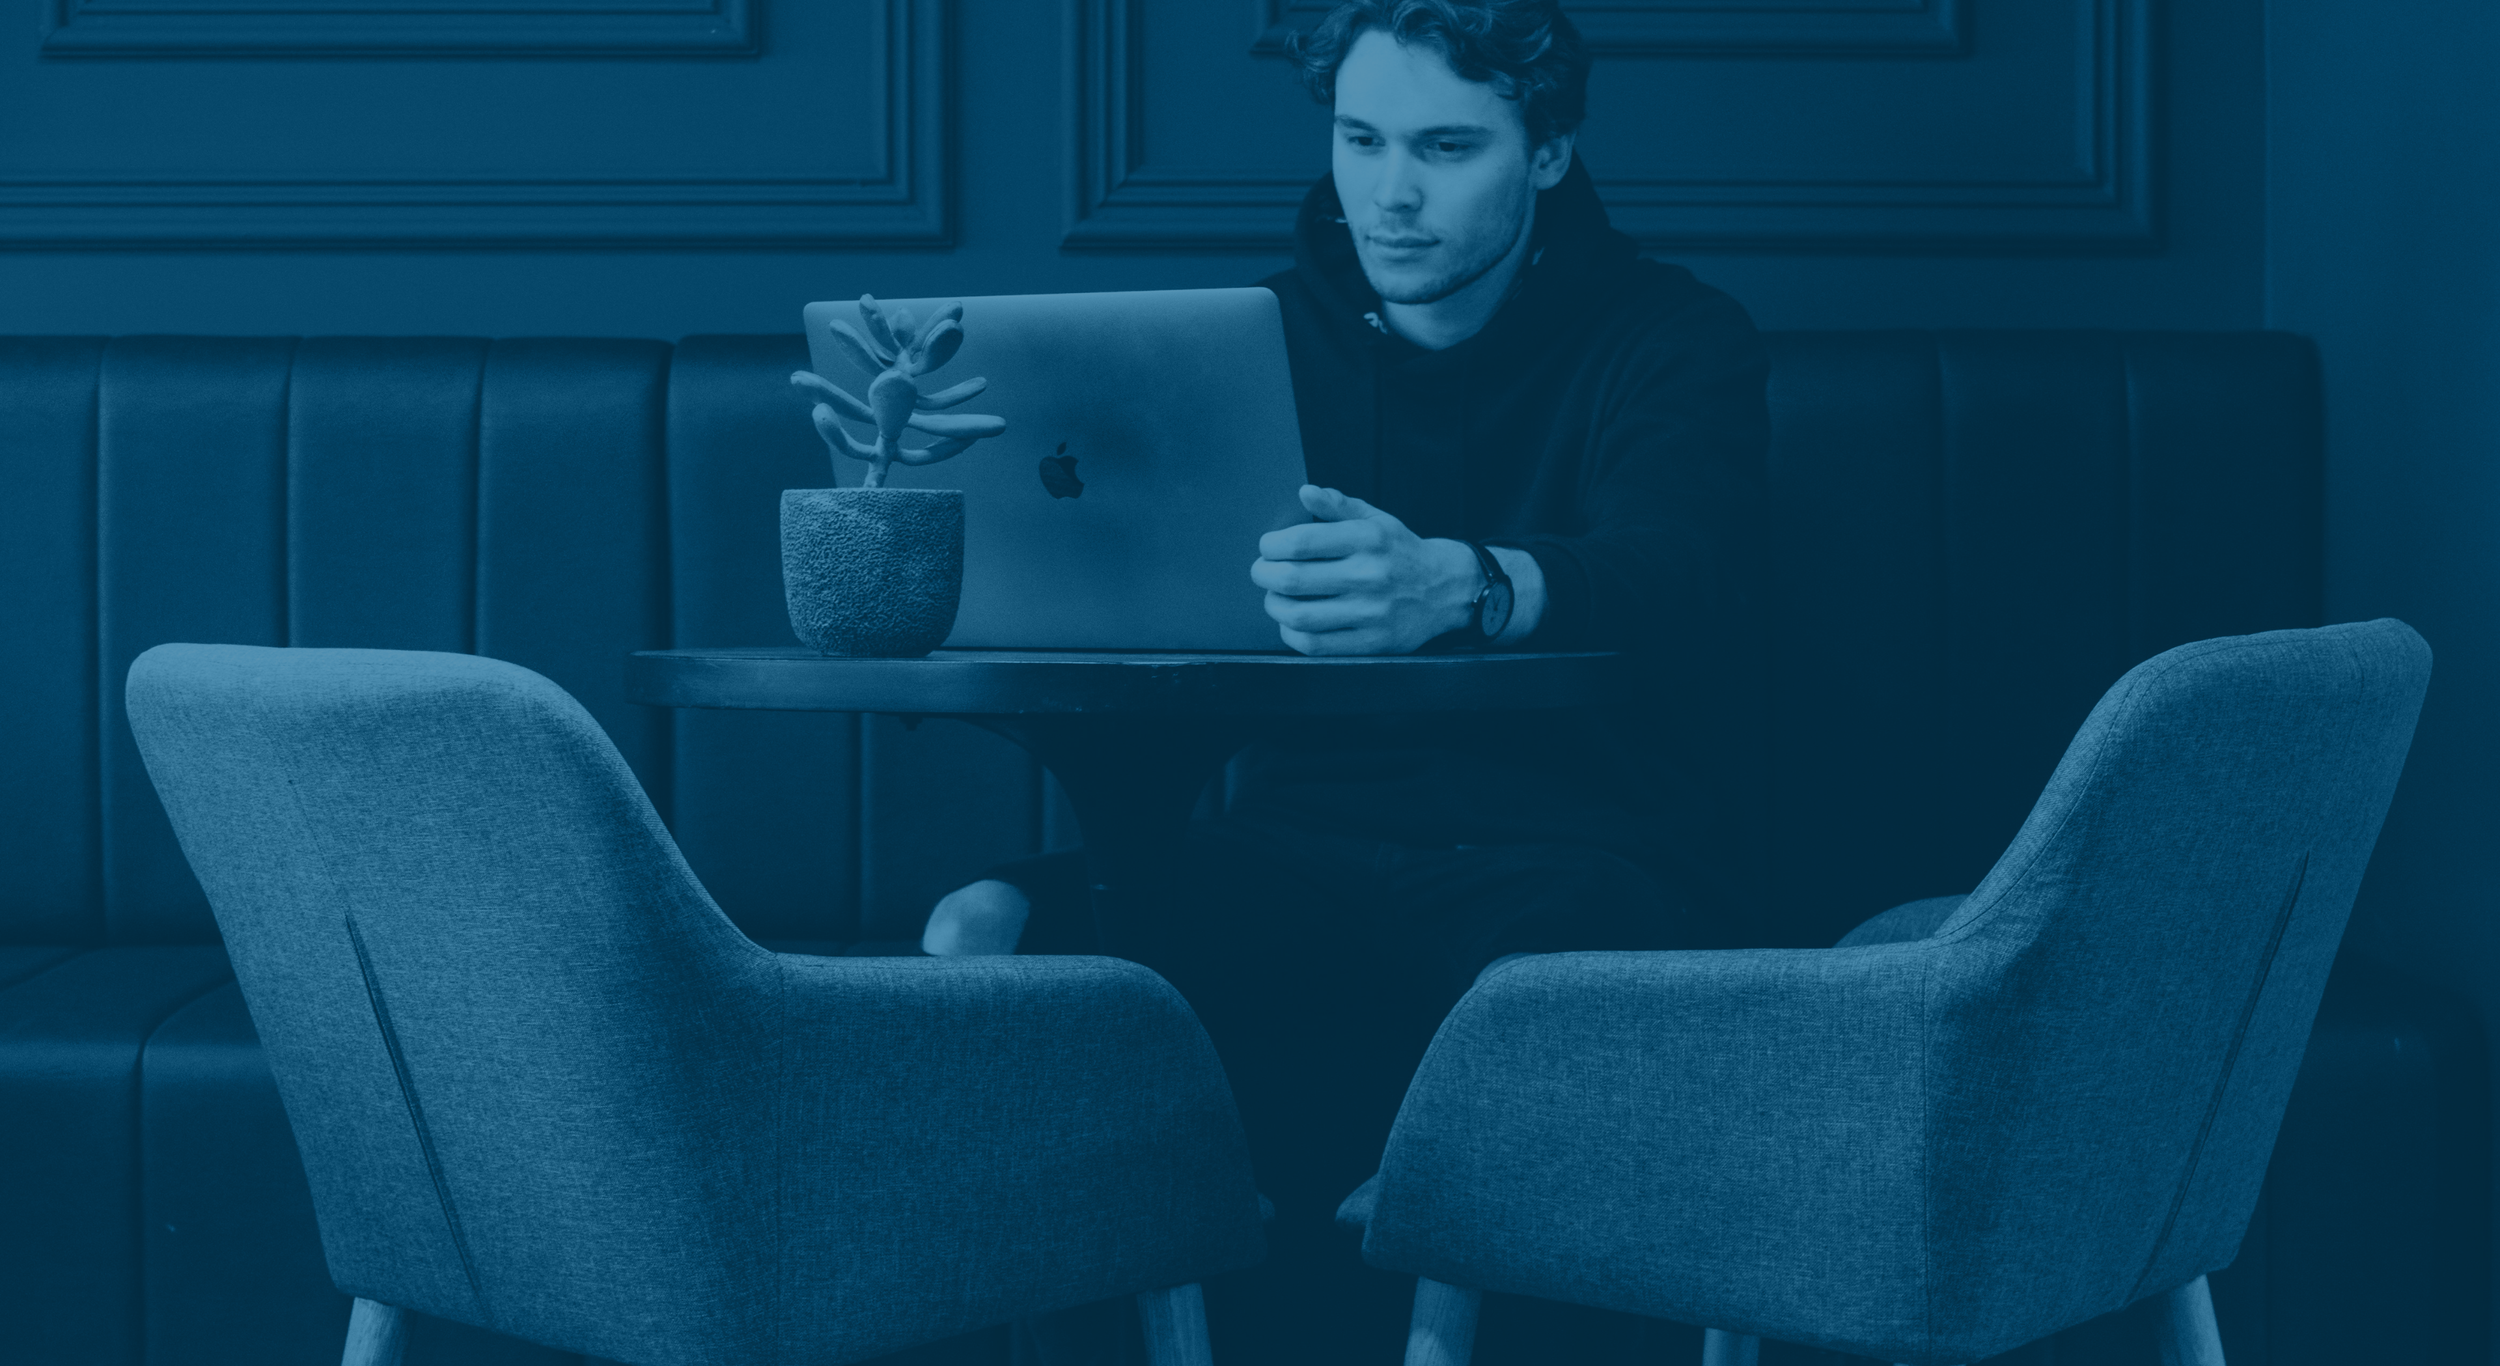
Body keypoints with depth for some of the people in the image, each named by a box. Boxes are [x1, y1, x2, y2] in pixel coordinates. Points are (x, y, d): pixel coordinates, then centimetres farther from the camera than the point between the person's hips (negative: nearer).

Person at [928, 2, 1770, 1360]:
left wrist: (1456, 586, -44)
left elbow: (1669, 575, -20)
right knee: (986, 938, -26)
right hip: (1303, 855, 4)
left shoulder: (1674, 342, 2)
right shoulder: (1267, 337, 15)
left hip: (1583, 867, -3)